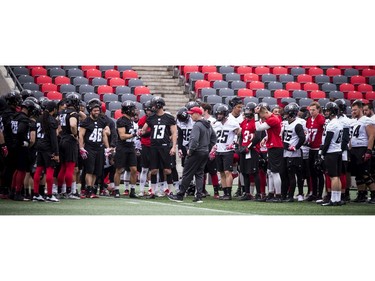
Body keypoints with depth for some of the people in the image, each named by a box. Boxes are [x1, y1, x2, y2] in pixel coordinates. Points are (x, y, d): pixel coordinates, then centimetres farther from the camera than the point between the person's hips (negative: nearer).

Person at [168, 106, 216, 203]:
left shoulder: (197, 125, -17)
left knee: (187, 174, -1)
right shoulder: (208, 125, 13)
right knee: (199, 174, 11)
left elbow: (194, 139, -27)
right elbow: (214, 138, 22)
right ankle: (198, 196, 5)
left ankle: (180, 195, 4)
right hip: (205, 153, 9)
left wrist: (190, 150, -16)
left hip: (196, 152, -9)